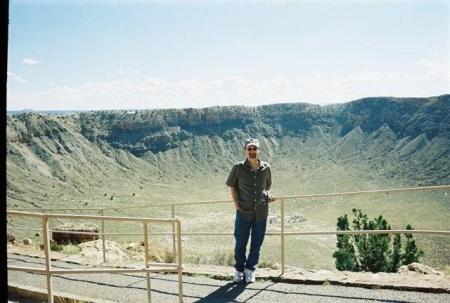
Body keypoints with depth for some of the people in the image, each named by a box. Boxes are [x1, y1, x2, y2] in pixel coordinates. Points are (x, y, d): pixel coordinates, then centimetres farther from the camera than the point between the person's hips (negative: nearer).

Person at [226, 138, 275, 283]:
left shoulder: (266, 168, 1)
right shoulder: (238, 168, -5)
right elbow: (232, 186, 6)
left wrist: (268, 196, 1)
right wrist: (236, 204, -2)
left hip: (261, 212, 2)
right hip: (243, 211, -2)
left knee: (257, 244, 10)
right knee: (240, 244, 5)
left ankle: (250, 269, 29)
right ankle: (239, 270, 26)